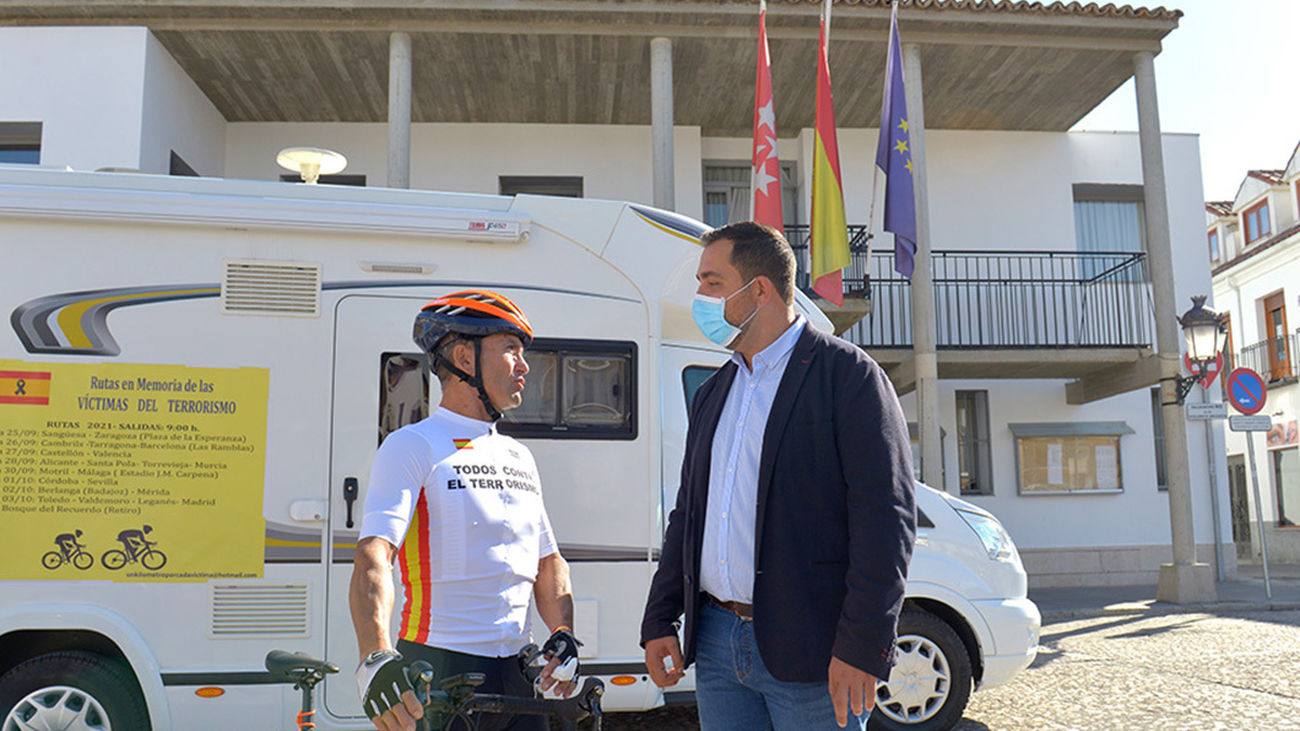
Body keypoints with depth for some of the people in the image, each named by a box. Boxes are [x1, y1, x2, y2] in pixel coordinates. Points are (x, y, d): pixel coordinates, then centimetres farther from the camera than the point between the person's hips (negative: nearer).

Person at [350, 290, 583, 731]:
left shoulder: (519, 457, 16)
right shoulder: (412, 446, -6)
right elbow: (373, 556, -19)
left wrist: (564, 634, 2)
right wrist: (375, 658, -34)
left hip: (518, 676, 6)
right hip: (439, 676, -6)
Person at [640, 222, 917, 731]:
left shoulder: (847, 374, -7)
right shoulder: (713, 393, 15)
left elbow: (886, 517, -13)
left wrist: (861, 646, -18)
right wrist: (659, 622, 12)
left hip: (807, 651, -6)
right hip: (716, 643, 6)